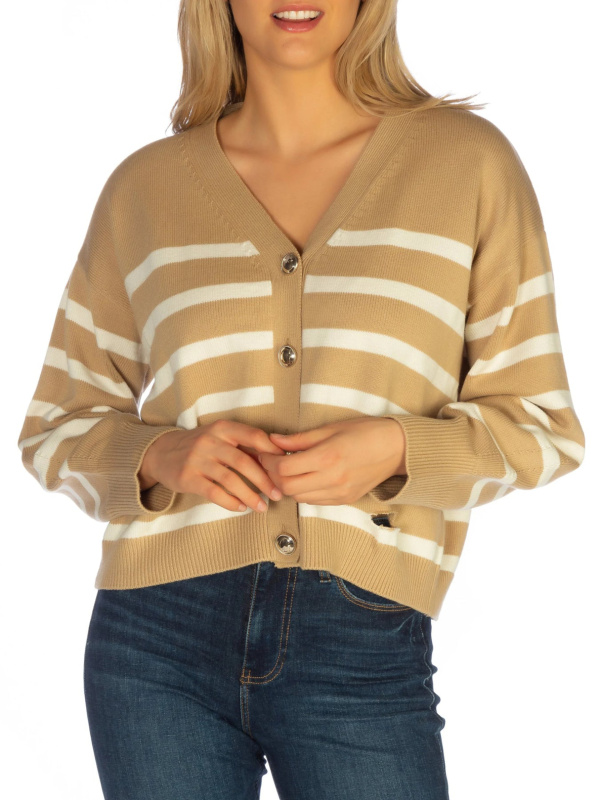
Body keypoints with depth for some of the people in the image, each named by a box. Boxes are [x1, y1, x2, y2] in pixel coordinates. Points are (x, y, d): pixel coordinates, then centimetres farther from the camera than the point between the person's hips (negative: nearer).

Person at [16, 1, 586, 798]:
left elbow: (538, 424, 5)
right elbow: (57, 429, 12)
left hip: (365, 662, -1)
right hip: (161, 644, 1)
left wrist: (395, 449, -14)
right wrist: (160, 457, -9)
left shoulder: (468, 160, 2)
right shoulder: (144, 187, 6)